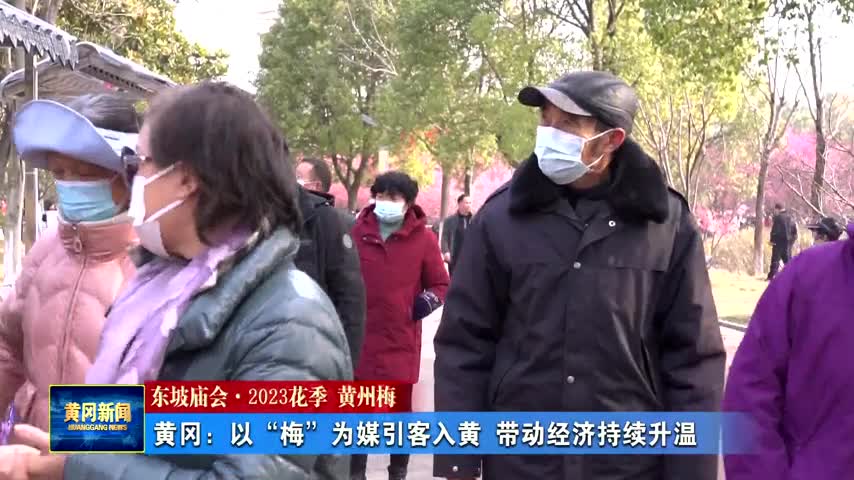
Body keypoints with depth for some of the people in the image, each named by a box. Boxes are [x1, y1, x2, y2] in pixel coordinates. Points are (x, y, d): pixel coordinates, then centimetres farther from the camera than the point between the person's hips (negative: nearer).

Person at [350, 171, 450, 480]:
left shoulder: (423, 238, -4)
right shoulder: (356, 233, -2)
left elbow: (441, 284, 4)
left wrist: (429, 300, -16)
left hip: (401, 341, -1)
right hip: (359, 339, 1)